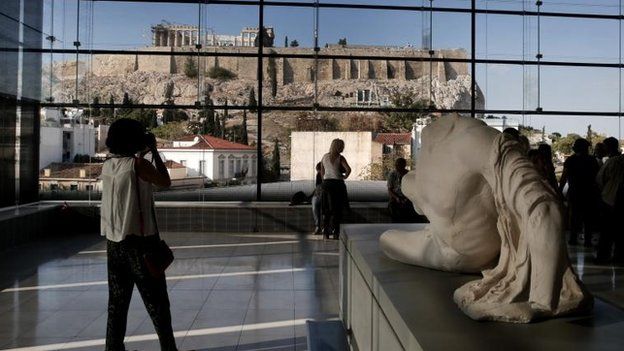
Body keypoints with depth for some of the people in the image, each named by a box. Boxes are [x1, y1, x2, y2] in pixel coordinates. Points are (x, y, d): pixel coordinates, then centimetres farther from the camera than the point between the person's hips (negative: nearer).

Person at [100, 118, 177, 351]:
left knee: (117, 303, 11)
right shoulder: (137, 164, -13)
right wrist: (154, 151, 3)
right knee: (156, 303, 4)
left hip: (114, 242, 6)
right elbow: (165, 182, -1)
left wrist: (143, 154, 21)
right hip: (139, 242, -6)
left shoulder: (108, 166, 6)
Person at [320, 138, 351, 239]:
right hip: (337, 183, -4)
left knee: (326, 209, 11)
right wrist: (345, 177, -2)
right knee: (337, 209, 4)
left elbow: (322, 172, 12)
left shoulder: (324, 157, 8)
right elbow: (348, 169, -19)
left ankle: (326, 232, 12)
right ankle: (335, 232, 5)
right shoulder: (340, 158, -7)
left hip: (326, 183, 4)